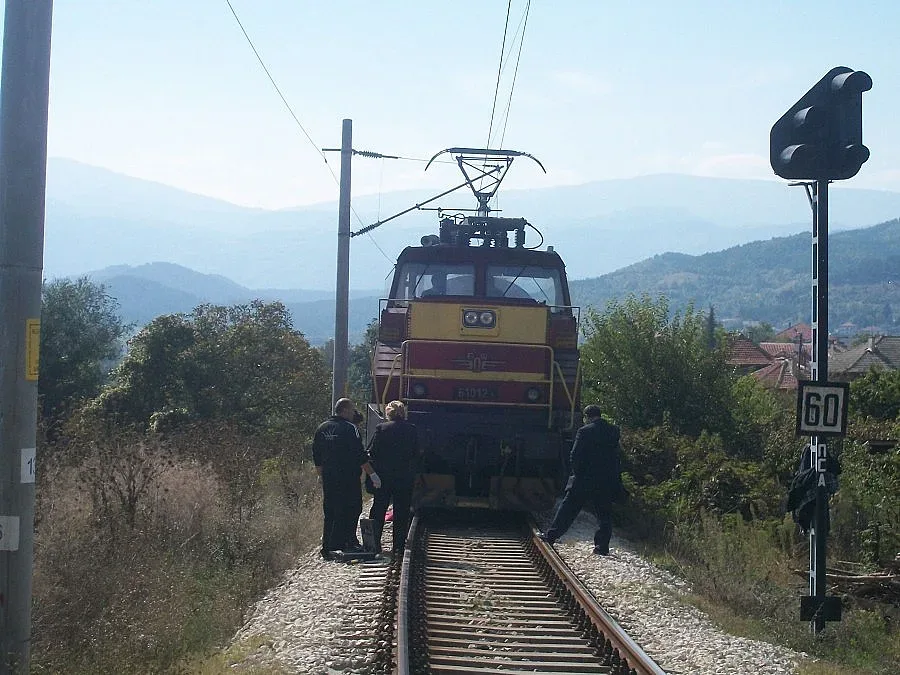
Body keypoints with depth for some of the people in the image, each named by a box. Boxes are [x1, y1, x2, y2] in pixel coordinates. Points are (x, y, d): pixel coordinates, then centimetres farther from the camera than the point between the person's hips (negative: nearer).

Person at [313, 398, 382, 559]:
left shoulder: (322, 429, 11)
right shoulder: (350, 428, -11)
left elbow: (316, 457, 16)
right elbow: (360, 455, -13)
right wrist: (372, 474, -7)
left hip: (328, 478, 7)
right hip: (348, 478, -7)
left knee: (330, 513, 12)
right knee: (350, 510, -2)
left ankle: (327, 547, 13)